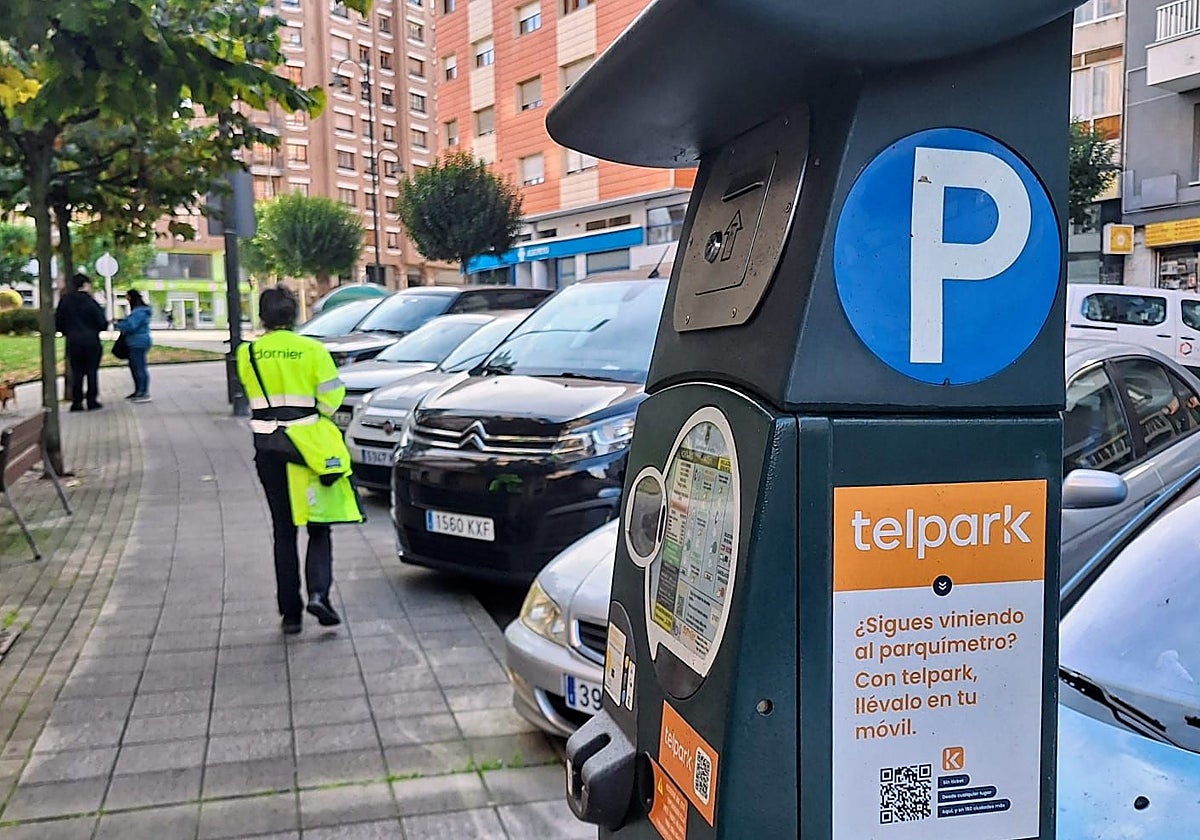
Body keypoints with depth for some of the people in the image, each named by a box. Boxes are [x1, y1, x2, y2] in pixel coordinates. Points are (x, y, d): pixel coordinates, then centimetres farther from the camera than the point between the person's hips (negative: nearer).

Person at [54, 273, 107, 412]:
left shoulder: (65, 300, 1)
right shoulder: (90, 302, -9)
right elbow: (102, 323, -7)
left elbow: (58, 322, 5)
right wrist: (107, 323, 15)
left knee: (76, 372, 8)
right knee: (92, 371, 4)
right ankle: (92, 401, 5)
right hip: (91, 342, -3)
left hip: (73, 342, 3)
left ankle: (76, 402, 5)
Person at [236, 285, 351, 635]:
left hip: (267, 446, 2)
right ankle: (318, 592, -10)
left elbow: (252, 395, 2)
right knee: (319, 526, 10)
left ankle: (290, 611, 11)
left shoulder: (248, 354, 2)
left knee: (283, 528, 10)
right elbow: (332, 395, -8)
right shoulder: (312, 349, -5)